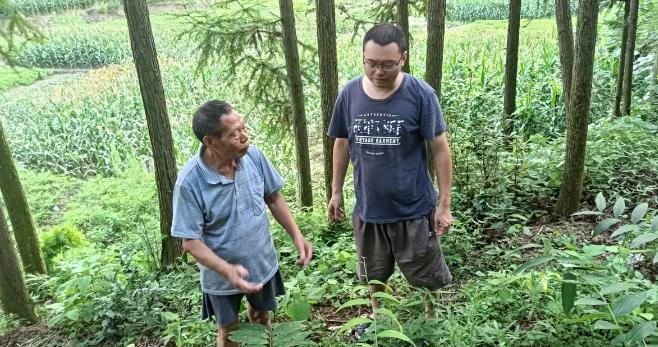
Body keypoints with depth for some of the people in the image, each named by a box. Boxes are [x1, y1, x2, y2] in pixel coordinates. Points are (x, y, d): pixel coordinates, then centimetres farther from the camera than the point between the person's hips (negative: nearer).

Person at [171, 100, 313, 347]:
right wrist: (227, 270, -34)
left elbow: (274, 198, -1)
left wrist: (297, 236, -8)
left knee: (261, 319, 27)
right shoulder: (190, 182, -28)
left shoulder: (253, 155, -16)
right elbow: (191, 241, -21)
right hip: (222, 277, -3)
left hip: (263, 264, 3)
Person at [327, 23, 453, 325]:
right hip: (367, 210, 3)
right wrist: (336, 192, 9)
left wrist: (444, 204, -9)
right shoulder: (349, 94, -5)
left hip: (414, 210, -3)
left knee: (427, 279, 14)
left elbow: (440, 149, -9)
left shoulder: (421, 94, -15)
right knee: (374, 277, 22)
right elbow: (342, 144, 6)